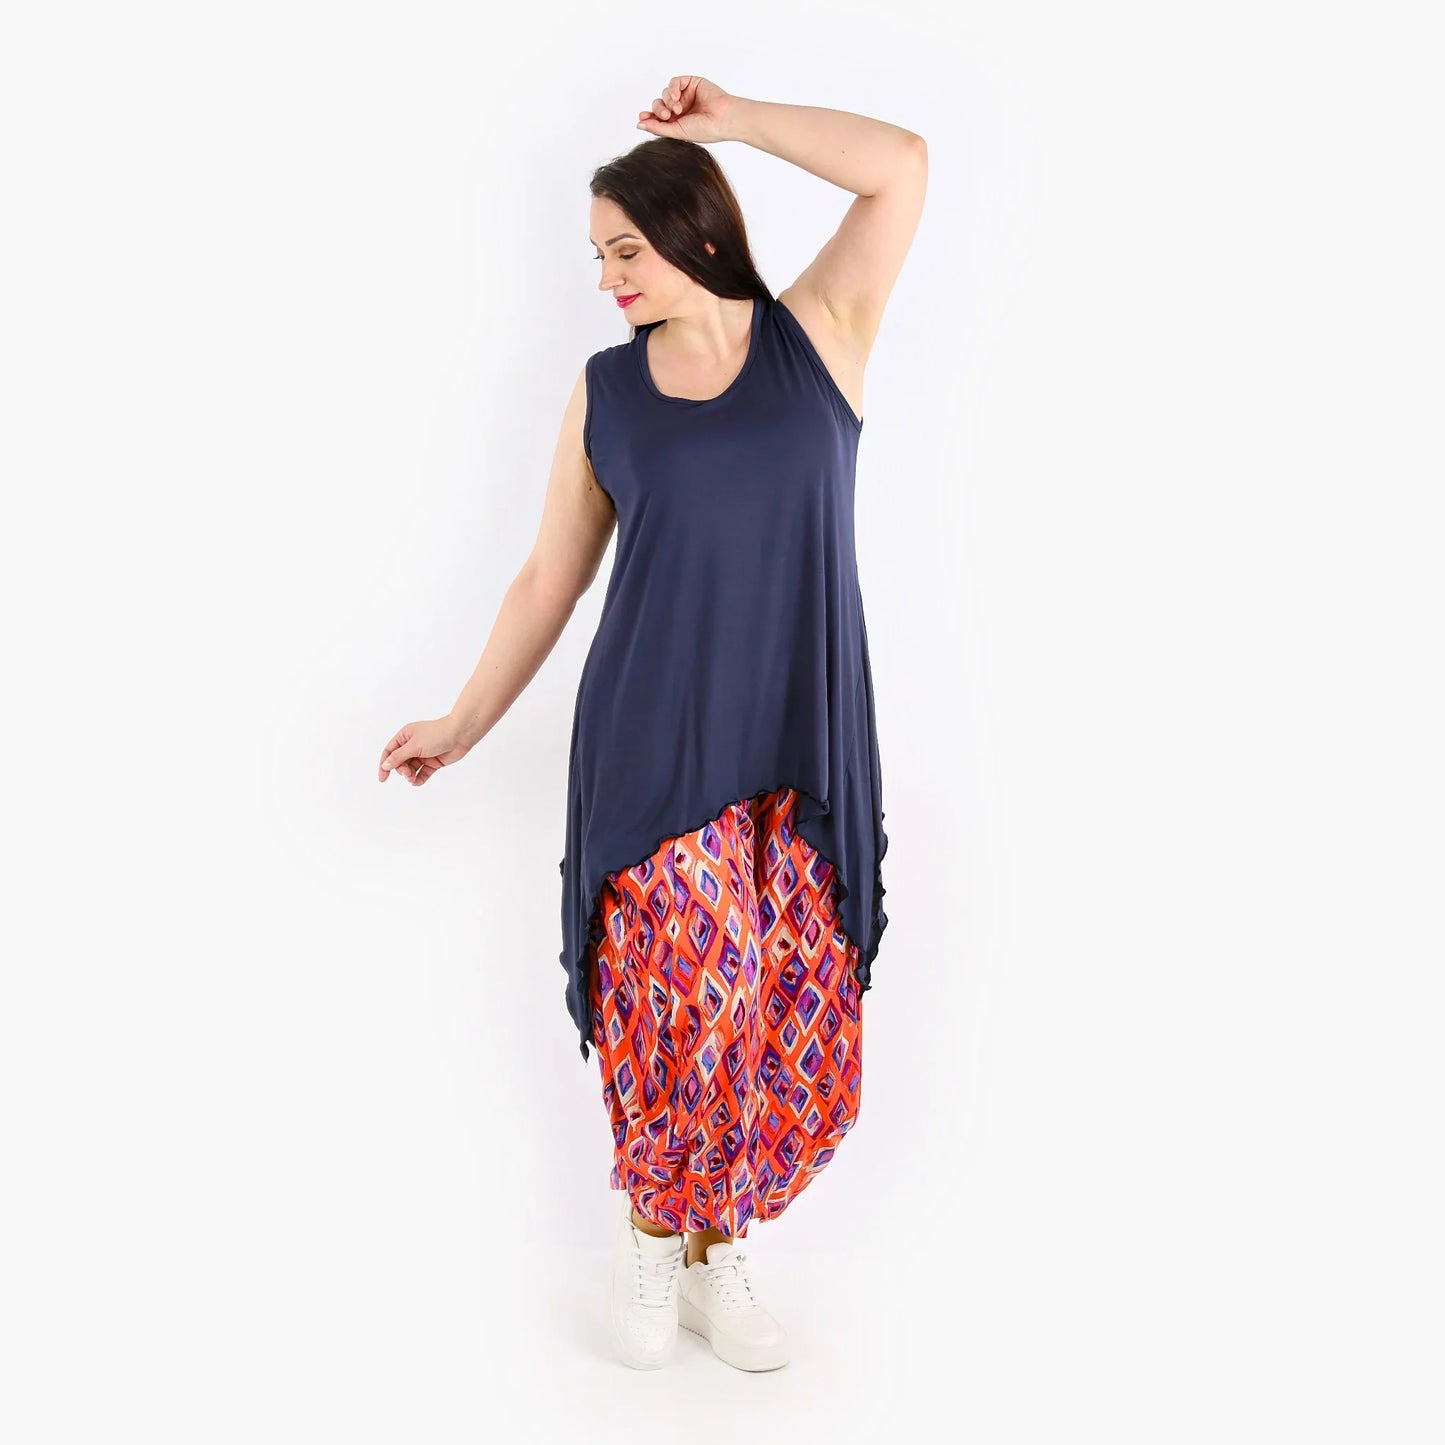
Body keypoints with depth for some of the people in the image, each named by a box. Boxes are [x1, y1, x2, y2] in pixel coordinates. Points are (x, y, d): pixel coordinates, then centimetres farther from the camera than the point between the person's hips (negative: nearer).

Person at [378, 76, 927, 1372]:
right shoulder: (605, 391, 7)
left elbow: (902, 167, -4)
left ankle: (716, 1257, 24)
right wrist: (467, 723, 11)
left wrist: (733, 120, -2)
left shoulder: (816, 336, 4)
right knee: (679, 1005, -3)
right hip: (653, 744, 0)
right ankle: (650, 1243, 22)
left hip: (800, 749, 0)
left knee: (788, 1014, 3)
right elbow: (552, 576, 11)